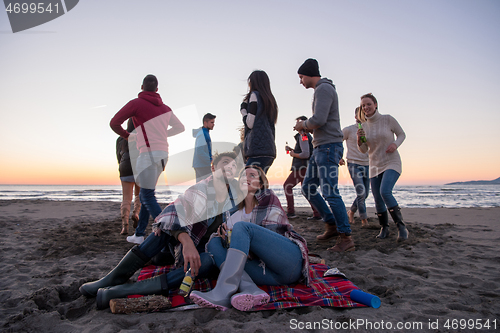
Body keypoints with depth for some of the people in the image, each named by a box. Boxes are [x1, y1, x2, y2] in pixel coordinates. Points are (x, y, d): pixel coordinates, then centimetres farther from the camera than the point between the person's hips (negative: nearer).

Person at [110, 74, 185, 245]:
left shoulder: (136, 103, -2)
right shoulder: (165, 108, 15)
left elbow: (114, 123, 0)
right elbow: (180, 127, 24)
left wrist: (127, 136, 17)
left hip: (149, 153, -7)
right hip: (163, 153, 7)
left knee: (147, 196, -4)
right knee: (145, 194, 15)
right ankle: (139, 234, 21)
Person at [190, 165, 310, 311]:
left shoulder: (268, 198, 8)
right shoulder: (235, 217, 21)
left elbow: (272, 235, -3)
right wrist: (224, 235, -5)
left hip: (291, 261, -5)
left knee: (241, 227, -20)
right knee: (214, 243, -5)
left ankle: (223, 293, -35)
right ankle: (250, 290, -32)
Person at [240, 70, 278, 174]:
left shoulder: (254, 95, 0)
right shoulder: (269, 99, 25)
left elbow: (250, 123, -9)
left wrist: (243, 109, 9)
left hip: (258, 150, -9)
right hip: (270, 149, 9)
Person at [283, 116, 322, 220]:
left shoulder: (303, 136, -13)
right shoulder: (308, 136, 20)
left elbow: (305, 154, -23)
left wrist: (293, 154, -8)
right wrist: (291, 149, 17)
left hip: (301, 167, -10)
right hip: (305, 167, 10)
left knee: (287, 186, -3)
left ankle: (291, 212, -5)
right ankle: (317, 214, 11)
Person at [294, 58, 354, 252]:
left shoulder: (324, 89, -10)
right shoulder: (321, 90, 22)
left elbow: (319, 120, -23)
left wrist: (303, 124, -4)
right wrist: (307, 127, 10)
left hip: (329, 147, -11)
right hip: (320, 148, 11)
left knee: (330, 193, -12)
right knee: (308, 188, 12)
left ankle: (346, 238, -4)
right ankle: (331, 225, 19)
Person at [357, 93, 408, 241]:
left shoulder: (387, 119, -7)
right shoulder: (363, 126, 3)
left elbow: (402, 134, 4)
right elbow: (363, 150, 6)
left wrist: (395, 144, -16)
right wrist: (359, 140, -15)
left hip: (392, 163, -5)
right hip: (375, 166, 5)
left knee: (385, 192, -26)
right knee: (377, 199, 4)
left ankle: (401, 227, -15)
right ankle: (384, 228, 24)